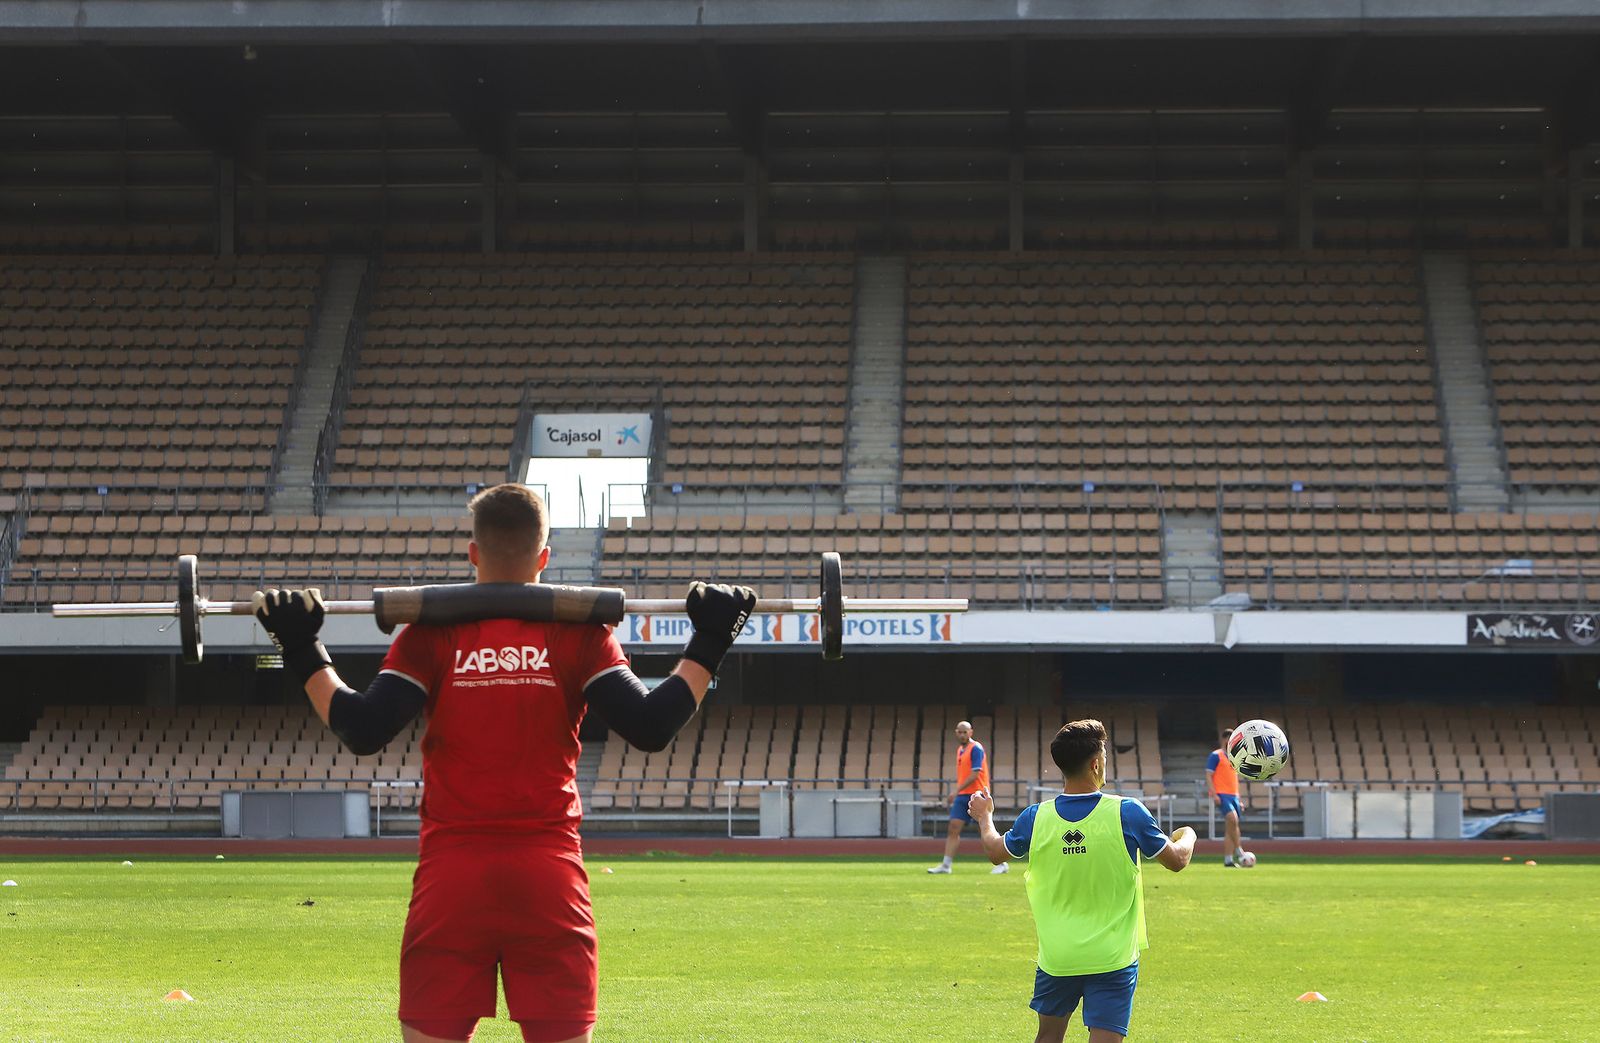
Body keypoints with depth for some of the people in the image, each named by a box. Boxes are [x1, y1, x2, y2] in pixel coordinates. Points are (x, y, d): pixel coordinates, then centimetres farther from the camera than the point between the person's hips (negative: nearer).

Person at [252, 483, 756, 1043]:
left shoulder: (433, 633, 0)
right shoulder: (579, 633, 2)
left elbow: (363, 730, -5)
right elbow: (651, 726, -3)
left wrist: (302, 649, 6)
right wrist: (708, 644, 7)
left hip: (452, 874, 0)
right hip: (550, 875, 0)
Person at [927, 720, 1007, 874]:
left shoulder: (976, 748, -10)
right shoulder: (960, 750, 16)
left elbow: (975, 774, -18)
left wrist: (957, 790, -20)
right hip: (962, 796, 8)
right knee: (953, 829, -1)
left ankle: (1001, 864, 7)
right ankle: (946, 865, -3)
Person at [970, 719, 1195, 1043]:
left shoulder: (1036, 819, -6)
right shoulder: (1127, 813, -13)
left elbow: (995, 852, 15)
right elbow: (1176, 860, 1)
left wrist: (984, 816, 36)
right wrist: (1187, 836, 25)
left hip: (1056, 955, 3)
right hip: (1113, 956, -3)